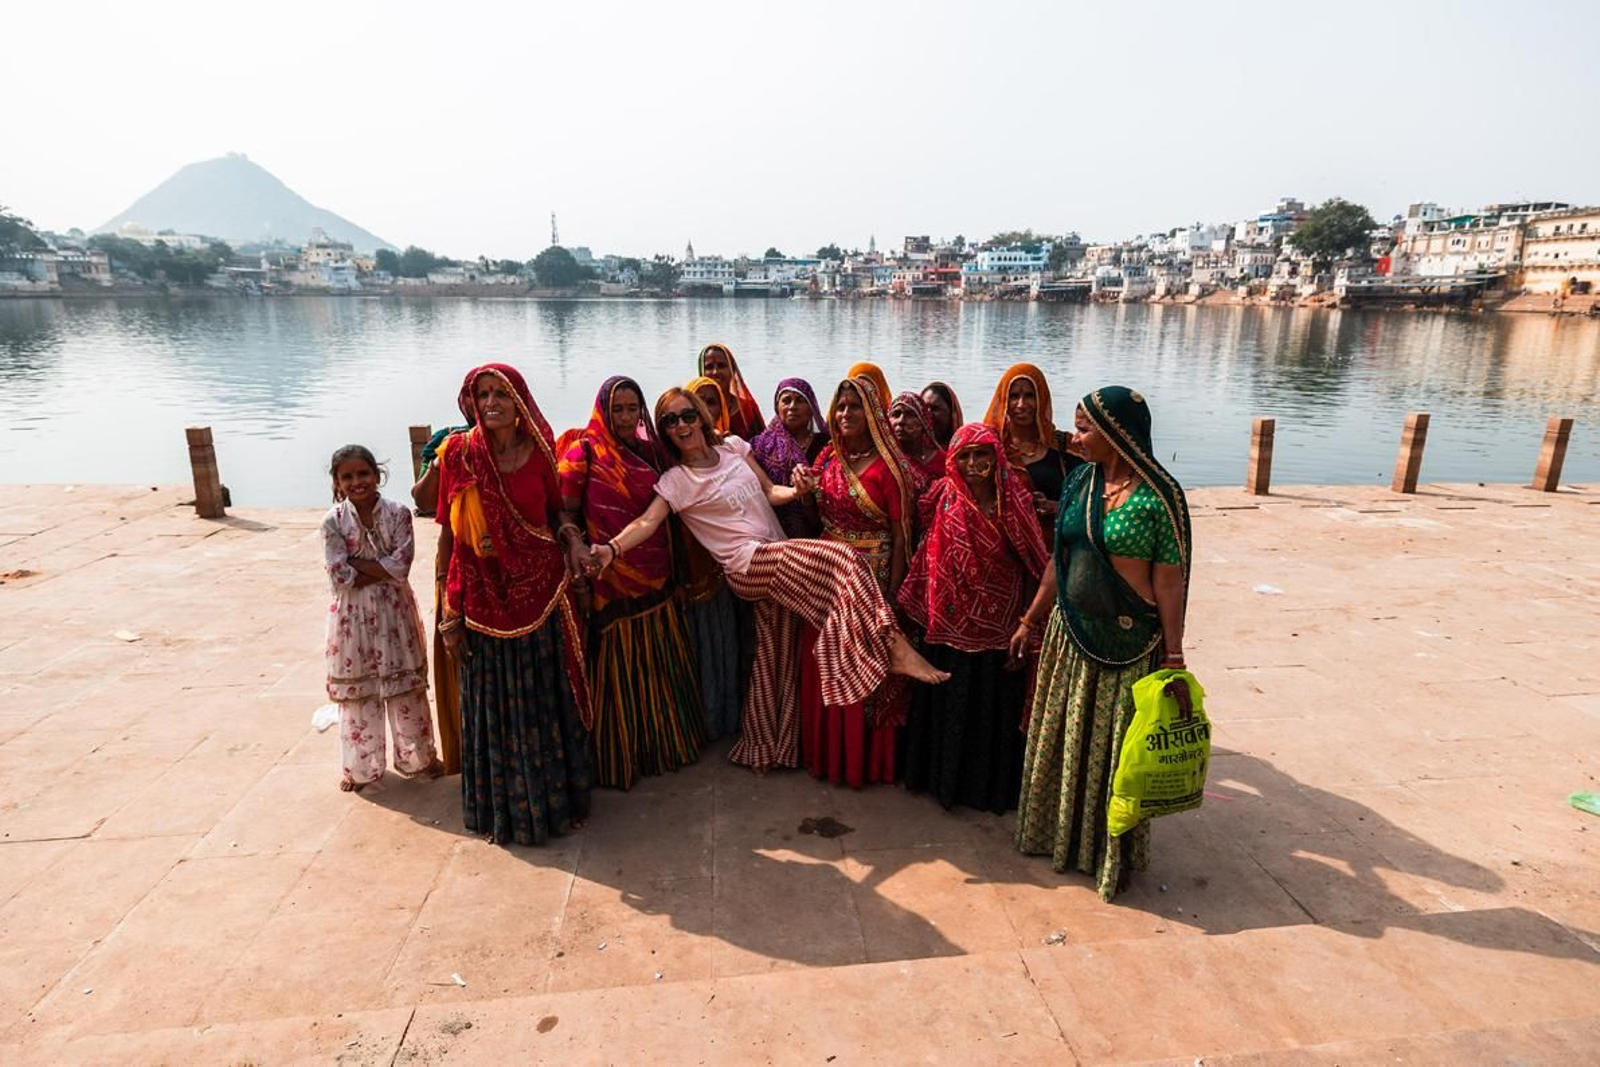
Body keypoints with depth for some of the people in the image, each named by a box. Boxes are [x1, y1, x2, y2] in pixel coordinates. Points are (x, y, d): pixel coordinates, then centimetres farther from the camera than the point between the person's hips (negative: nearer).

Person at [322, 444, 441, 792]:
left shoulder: (398, 513, -6)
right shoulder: (333, 521, -6)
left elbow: (400, 567, -15)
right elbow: (340, 578, -13)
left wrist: (356, 563, -15)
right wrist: (381, 570, -14)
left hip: (393, 610, 0)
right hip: (353, 614, 0)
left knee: (406, 687, 10)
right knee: (357, 690, 11)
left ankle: (419, 756, 28)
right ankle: (360, 766, 28)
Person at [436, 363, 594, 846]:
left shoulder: (539, 451, -1)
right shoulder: (460, 454, -6)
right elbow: (454, 538, -5)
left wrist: (571, 534, -11)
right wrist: (452, 615, -6)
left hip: (542, 593, 2)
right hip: (486, 599, -1)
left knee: (548, 701, 13)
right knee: (496, 706, 10)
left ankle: (556, 798, 34)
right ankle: (504, 809, 31)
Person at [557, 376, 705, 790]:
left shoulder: (649, 450, 10)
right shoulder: (584, 450, -6)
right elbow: (564, 511, -13)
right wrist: (576, 543, -31)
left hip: (656, 576, 6)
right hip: (612, 580, -5)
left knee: (661, 666, 16)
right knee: (618, 671, 4)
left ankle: (664, 742, 34)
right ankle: (618, 759, 20)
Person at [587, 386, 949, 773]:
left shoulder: (733, 447, 13)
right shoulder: (675, 481, 0)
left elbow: (768, 492, 14)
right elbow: (647, 522, -14)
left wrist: (796, 490, -9)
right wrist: (611, 548, -33)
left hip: (779, 562, 5)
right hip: (748, 564, -5)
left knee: (776, 655, 10)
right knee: (839, 558, -26)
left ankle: (768, 746, 25)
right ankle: (892, 647, -23)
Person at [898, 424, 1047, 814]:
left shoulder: (1015, 500, -3)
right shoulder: (945, 500, -3)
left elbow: (1033, 561, -2)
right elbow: (931, 560, 1)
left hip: (1001, 622, 0)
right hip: (955, 619, 0)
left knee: (998, 703, 10)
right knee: (952, 703, 11)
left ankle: (995, 782, 28)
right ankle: (948, 778, 28)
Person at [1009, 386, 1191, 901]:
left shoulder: (1160, 496, -13)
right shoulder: (1079, 481, 3)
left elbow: (1169, 580, -12)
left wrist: (1173, 653, -12)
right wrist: (1031, 619, 11)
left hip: (1128, 640, -6)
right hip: (1071, 631, 6)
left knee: (1116, 743, 7)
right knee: (1064, 736, 16)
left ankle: (1113, 853, 28)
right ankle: (1060, 833, 37)